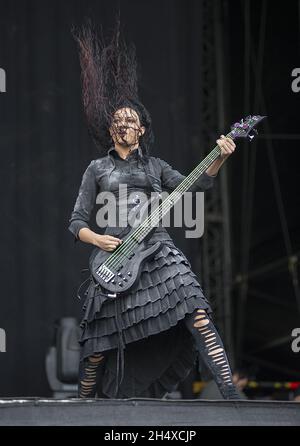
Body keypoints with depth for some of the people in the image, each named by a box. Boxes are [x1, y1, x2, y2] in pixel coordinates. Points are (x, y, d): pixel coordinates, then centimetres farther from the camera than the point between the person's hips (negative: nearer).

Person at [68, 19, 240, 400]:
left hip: (157, 250, 1)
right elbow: (77, 221, 10)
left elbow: (194, 185, 8)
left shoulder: (155, 166, 19)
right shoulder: (97, 168, 14)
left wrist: (219, 160, -8)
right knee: (100, 345, -3)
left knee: (197, 314, -19)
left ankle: (229, 391, -27)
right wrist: (98, 240, -10)